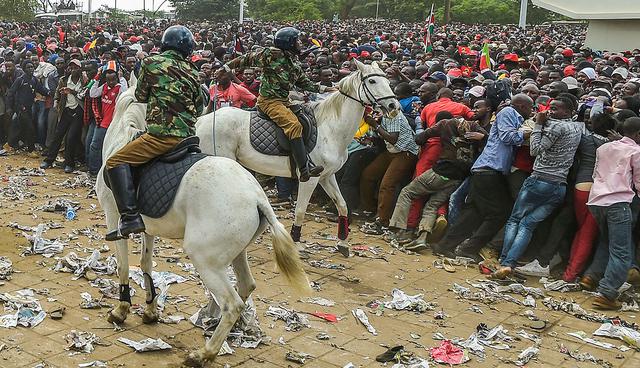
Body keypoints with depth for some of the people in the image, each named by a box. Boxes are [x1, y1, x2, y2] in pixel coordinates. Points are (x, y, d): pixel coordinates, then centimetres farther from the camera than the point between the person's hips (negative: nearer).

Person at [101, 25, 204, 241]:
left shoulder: (151, 63, 1)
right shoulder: (192, 73, 13)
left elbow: (141, 96, 12)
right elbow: (199, 109, 19)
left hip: (161, 133, -6)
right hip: (187, 135, 6)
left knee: (116, 162, -2)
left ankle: (130, 216, -16)